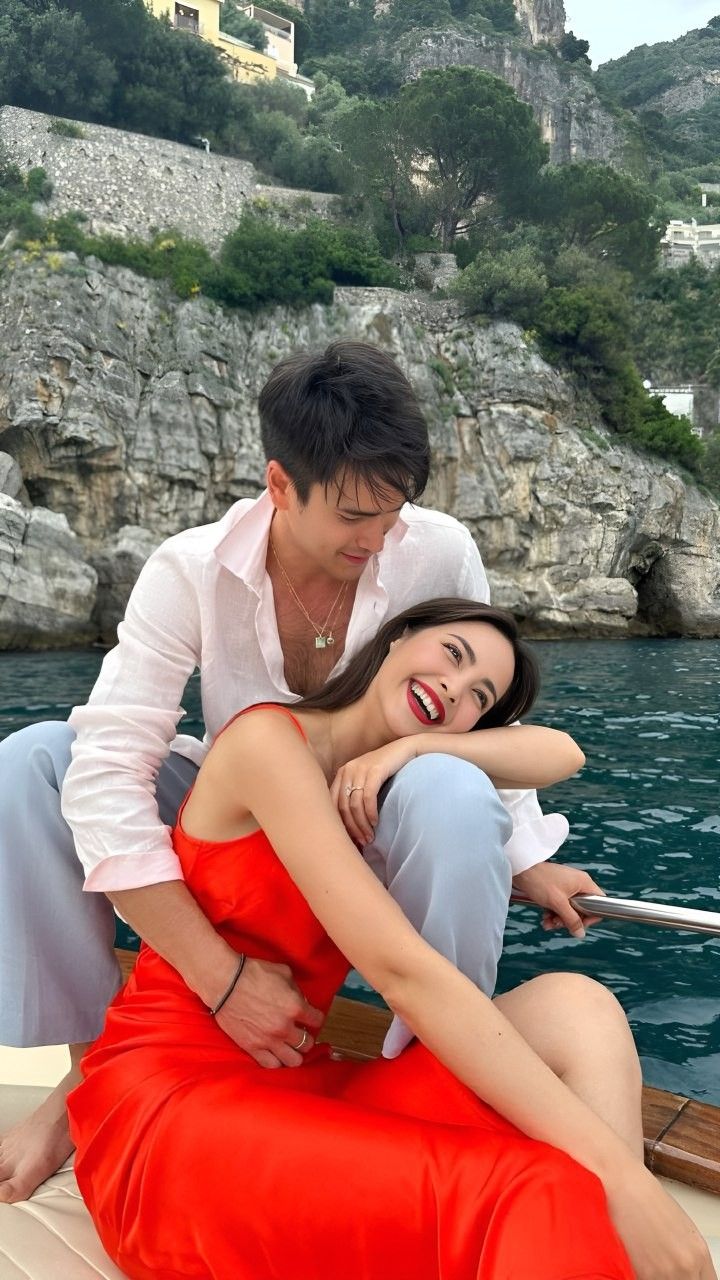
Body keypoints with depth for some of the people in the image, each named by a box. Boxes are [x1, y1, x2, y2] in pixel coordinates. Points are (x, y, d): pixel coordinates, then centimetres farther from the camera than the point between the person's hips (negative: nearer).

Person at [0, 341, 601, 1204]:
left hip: (379, 845, 0)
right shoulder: (190, 572, -19)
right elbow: (106, 777, -28)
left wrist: (526, 860, 7)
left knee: (452, 794, -35)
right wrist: (220, 978, -34)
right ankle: (94, 1060, -4)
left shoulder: (441, 556, -17)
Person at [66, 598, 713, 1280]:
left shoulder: (379, 782, 12)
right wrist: (612, 1170, -24)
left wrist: (411, 748, -12)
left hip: (296, 1091, 8)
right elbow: (403, 971, -23)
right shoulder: (269, 738, -13)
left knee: (573, 1008, -16)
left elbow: (560, 754, 5)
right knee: (544, 1199, -31)